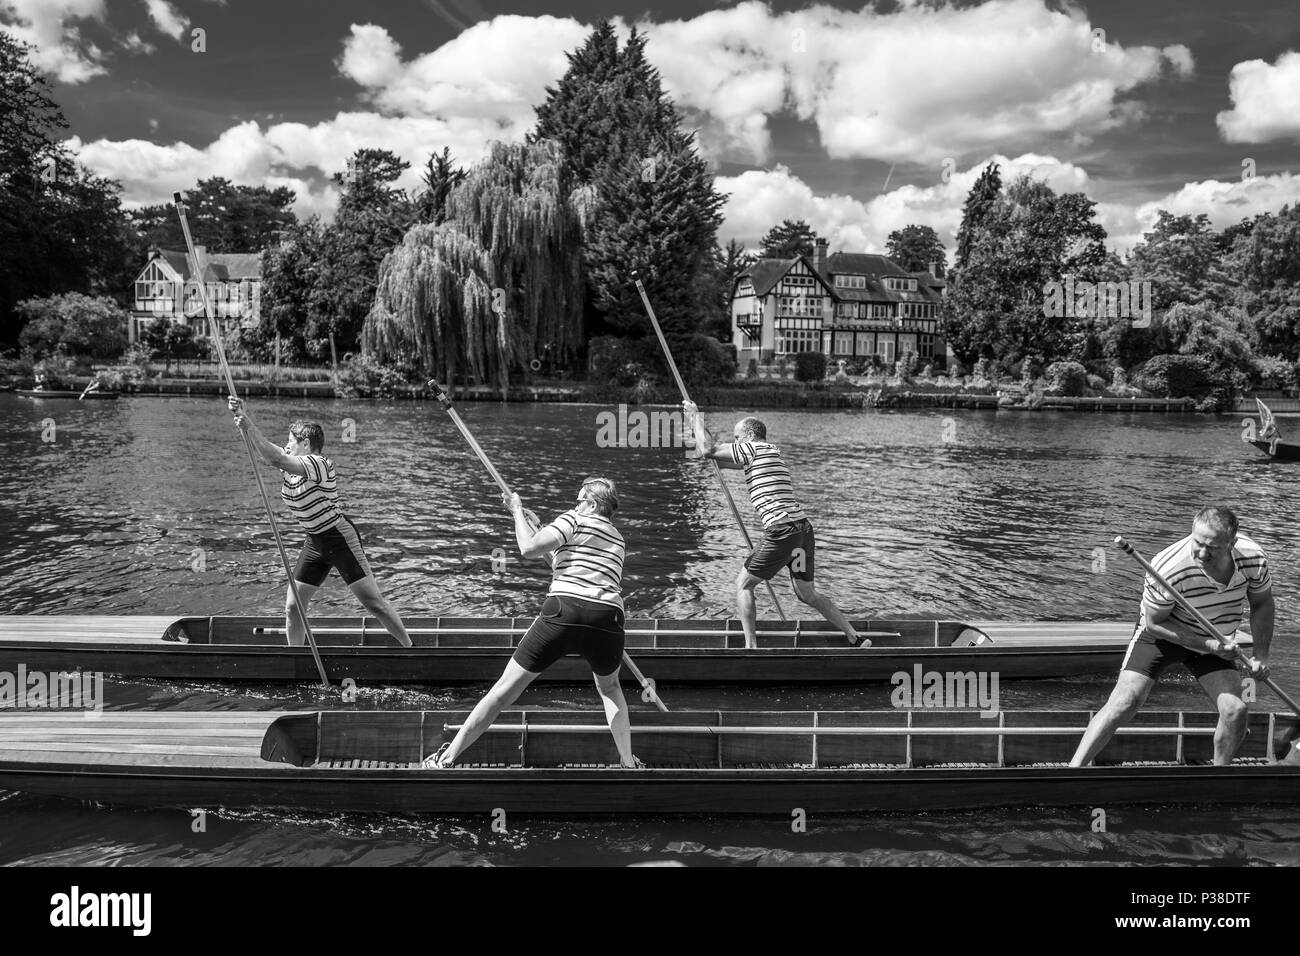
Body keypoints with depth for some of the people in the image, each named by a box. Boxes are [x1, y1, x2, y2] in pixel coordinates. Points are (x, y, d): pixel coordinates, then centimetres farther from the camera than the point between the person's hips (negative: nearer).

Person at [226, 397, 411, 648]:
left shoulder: (320, 464, -20)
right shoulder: (292, 466, 6)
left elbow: (275, 458, -31)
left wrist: (249, 425, -31)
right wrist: (241, 416, -13)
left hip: (340, 538, -8)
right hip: (314, 542, 8)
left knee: (373, 601, -7)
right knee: (292, 607, 3)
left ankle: (410, 648, 4)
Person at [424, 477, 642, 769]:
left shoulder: (574, 519, 10)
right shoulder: (617, 539, 28)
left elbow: (529, 548, -1)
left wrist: (518, 511, 14)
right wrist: (538, 527, 34)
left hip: (563, 612, -4)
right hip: (608, 618, 4)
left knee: (506, 686, 4)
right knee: (610, 687, 32)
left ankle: (447, 758, 7)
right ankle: (628, 763, 28)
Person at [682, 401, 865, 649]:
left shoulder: (753, 447, -2)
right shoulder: (769, 451, 24)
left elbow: (708, 450, -3)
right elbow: (720, 458, 33)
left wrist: (695, 416, 11)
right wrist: (697, 424, 32)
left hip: (782, 531, -9)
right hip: (804, 528, 9)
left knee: (743, 585, 5)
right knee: (808, 594, 19)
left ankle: (751, 645, 2)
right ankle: (856, 638, 19)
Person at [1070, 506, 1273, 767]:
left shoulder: (1253, 558, -20)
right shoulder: (1168, 569, -34)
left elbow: (1262, 603, 2)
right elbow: (1153, 623, -19)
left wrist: (1261, 655, -4)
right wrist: (1205, 644, -26)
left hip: (1217, 641, 4)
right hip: (1162, 635, -4)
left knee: (1235, 710, -12)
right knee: (1125, 701, -17)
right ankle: (1075, 766, -14)